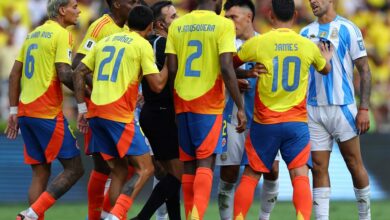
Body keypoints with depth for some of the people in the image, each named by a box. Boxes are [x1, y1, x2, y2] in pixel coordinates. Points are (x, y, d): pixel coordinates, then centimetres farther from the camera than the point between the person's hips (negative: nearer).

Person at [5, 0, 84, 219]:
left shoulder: (34, 34, 17)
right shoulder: (62, 34, -8)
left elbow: (15, 74, 17)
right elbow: (64, 74, -18)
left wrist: (14, 111, 20)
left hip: (26, 111, 8)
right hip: (48, 113, -8)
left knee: (40, 172, 11)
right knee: (74, 169, -2)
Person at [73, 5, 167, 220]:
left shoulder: (105, 41, 18)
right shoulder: (143, 45, -1)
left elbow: (79, 73, 14)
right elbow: (157, 85, -6)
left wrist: (82, 108, 15)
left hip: (95, 113, 7)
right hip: (119, 115, -7)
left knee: (119, 170, 15)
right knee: (145, 168, -2)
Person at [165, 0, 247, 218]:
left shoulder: (176, 25, 8)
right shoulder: (223, 24, -6)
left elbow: (172, 68, 3)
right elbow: (226, 68, -14)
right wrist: (240, 107, -11)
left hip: (182, 102, 4)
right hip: (209, 103, -4)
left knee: (189, 165, 11)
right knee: (205, 163, -5)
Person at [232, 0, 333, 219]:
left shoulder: (257, 43, -5)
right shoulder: (308, 45, 2)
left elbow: (232, 64, 12)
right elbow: (326, 69, 23)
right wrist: (327, 58, 46)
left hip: (264, 123, 0)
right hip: (297, 122, 0)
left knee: (250, 176, 10)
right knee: (300, 176, -5)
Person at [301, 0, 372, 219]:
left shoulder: (347, 29, -3)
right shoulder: (306, 33, 11)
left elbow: (364, 70, -4)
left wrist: (364, 108, -11)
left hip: (342, 107, -4)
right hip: (313, 109, 4)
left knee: (355, 165, 3)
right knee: (319, 168, 1)